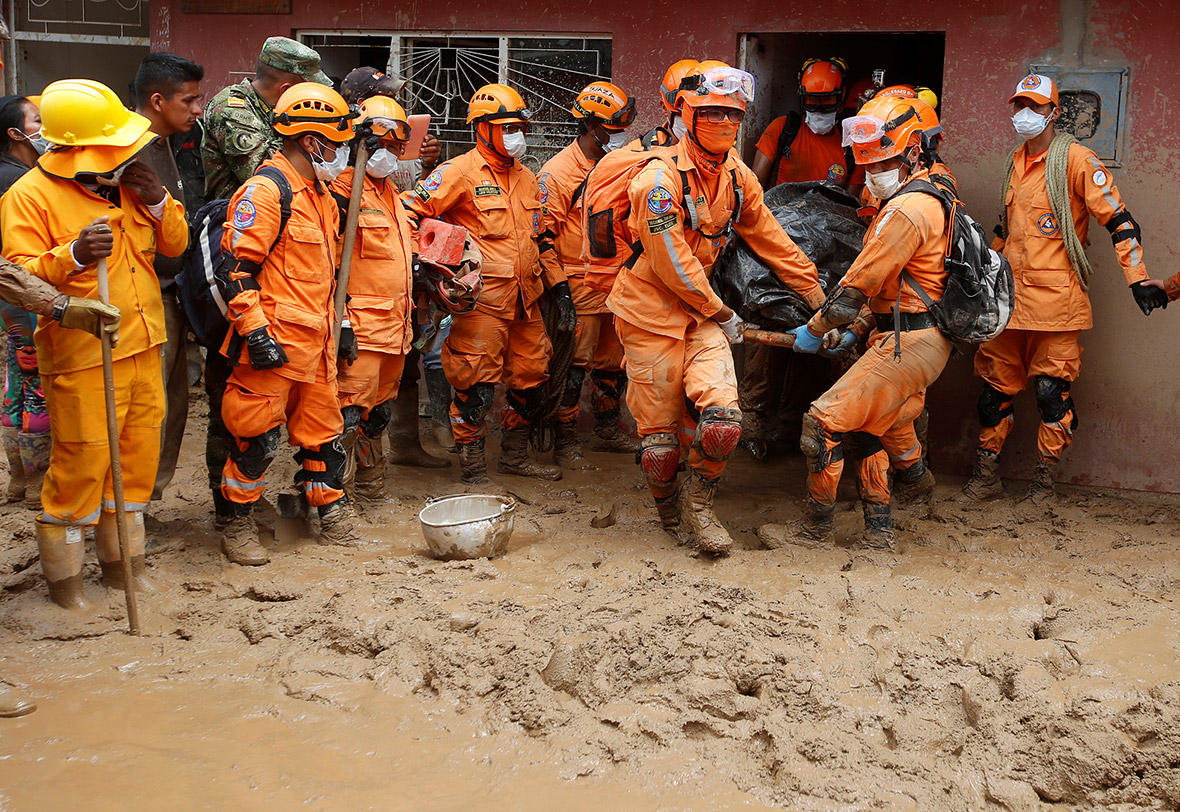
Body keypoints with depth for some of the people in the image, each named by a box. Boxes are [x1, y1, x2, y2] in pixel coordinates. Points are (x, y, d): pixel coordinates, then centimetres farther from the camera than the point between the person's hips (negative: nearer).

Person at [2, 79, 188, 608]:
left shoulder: (127, 183, 11)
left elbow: (175, 245, 15)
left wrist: (157, 201, -3)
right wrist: (72, 256, -33)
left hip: (143, 349, 7)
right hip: (82, 358, -7)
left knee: (137, 458, 14)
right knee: (82, 464, -2)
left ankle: (122, 561, 31)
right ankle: (62, 575, 17)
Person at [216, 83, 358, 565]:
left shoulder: (319, 192, 16)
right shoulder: (265, 190, -14)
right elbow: (234, 267, -18)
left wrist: (336, 322, 24)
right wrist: (255, 332, -21)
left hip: (316, 342, 9)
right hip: (274, 343, -9)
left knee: (322, 431, 15)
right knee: (257, 438, 0)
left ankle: (333, 516, 26)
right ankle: (239, 525, 15)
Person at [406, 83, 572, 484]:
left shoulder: (526, 178, 17)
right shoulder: (461, 173, -7)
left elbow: (539, 238, 22)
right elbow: (412, 212, -10)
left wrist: (560, 287, 16)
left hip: (524, 299, 8)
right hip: (481, 300, -8)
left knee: (530, 378, 14)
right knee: (477, 384, -6)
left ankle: (515, 456, 31)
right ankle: (472, 467, 8)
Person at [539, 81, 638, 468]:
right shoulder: (558, 171, -10)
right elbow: (542, 232, -11)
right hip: (580, 286, -7)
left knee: (613, 362, 15)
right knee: (574, 364, -3)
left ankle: (608, 431, 29)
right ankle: (565, 439, 9)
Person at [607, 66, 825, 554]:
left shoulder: (737, 177, 4)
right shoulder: (660, 176, -18)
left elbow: (770, 239, 15)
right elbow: (671, 264, -17)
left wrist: (818, 295, 18)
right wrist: (722, 314, -7)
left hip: (700, 310, 5)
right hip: (650, 313, -5)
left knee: (722, 422, -15)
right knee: (660, 438, 2)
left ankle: (699, 504, 10)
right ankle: (669, 514, 29)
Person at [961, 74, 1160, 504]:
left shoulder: (1075, 159, -6)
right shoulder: (1015, 164, 16)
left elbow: (1119, 220, -8)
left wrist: (1138, 278, -15)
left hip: (1055, 298, -6)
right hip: (1010, 296, 6)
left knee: (1051, 389, -4)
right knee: (994, 387, 8)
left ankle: (1044, 480, 11)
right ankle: (986, 474, 19)